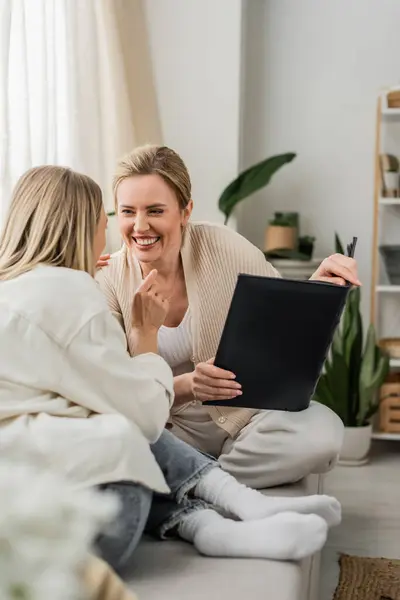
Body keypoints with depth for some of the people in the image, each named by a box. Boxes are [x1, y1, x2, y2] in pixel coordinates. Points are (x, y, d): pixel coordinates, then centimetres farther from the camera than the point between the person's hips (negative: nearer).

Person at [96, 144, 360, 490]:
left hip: (247, 414, 1)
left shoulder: (223, 248, -11)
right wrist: (185, 386, -32)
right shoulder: (109, 281, -11)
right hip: (172, 427, -1)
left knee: (321, 432, -30)